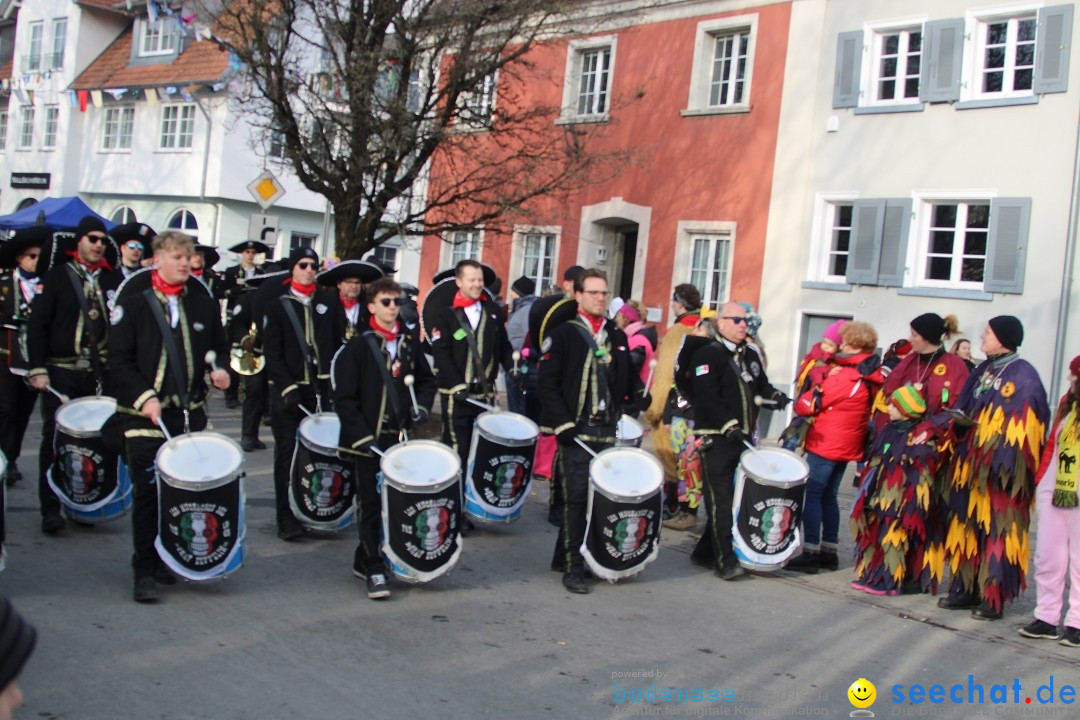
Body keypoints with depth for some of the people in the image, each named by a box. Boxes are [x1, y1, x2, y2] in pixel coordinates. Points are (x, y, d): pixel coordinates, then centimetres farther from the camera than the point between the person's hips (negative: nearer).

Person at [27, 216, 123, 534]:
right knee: (55, 439, -2)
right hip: (61, 373, -2)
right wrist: (38, 369, -8)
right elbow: (38, 325, 0)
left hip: (100, 375, 2)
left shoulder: (114, 279, 8)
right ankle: (51, 510, 4)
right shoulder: (58, 276, 2)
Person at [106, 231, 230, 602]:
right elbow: (119, 360, -2)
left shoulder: (203, 302, 9)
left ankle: (167, 559, 22)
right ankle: (145, 571, 4)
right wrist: (144, 397, -14)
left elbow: (219, 345, 20)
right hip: (145, 415, -3)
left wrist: (220, 369, -2)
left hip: (191, 414, 3)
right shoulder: (132, 303, 0)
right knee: (148, 492, -4)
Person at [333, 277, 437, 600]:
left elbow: (427, 380, 20)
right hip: (369, 439, -4)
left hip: (400, 437, 4)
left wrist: (422, 405, 1)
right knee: (371, 504, -1)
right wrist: (362, 437, -14)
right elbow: (344, 397, -8)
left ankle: (364, 560, 25)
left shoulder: (410, 341, 7)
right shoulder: (358, 345, -6)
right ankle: (374, 571, 6)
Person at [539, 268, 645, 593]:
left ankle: (564, 556, 21)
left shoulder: (618, 337, 16)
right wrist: (563, 424, -13)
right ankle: (573, 569, 1)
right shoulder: (563, 335, 0)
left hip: (608, 433, 5)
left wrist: (631, 408, 4)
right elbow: (548, 383, -6)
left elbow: (629, 381, 21)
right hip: (576, 432, -5)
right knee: (578, 499, -7)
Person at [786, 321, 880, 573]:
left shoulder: (842, 376, -20)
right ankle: (829, 552, 19)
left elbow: (806, 406, -15)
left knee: (812, 495, -3)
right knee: (828, 496, 15)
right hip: (848, 446, 8)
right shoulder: (871, 377, 4)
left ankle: (810, 554, -4)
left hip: (825, 445, -8)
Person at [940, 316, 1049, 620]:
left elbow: (1021, 423, -15)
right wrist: (960, 422, -2)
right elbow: (964, 411, 17)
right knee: (967, 524, 10)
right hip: (971, 463, 8)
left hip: (999, 466, -7)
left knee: (996, 529, -3)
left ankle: (993, 596, 3)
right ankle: (966, 587, 18)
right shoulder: (983, 371, 15)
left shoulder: (1023, 375, -8)